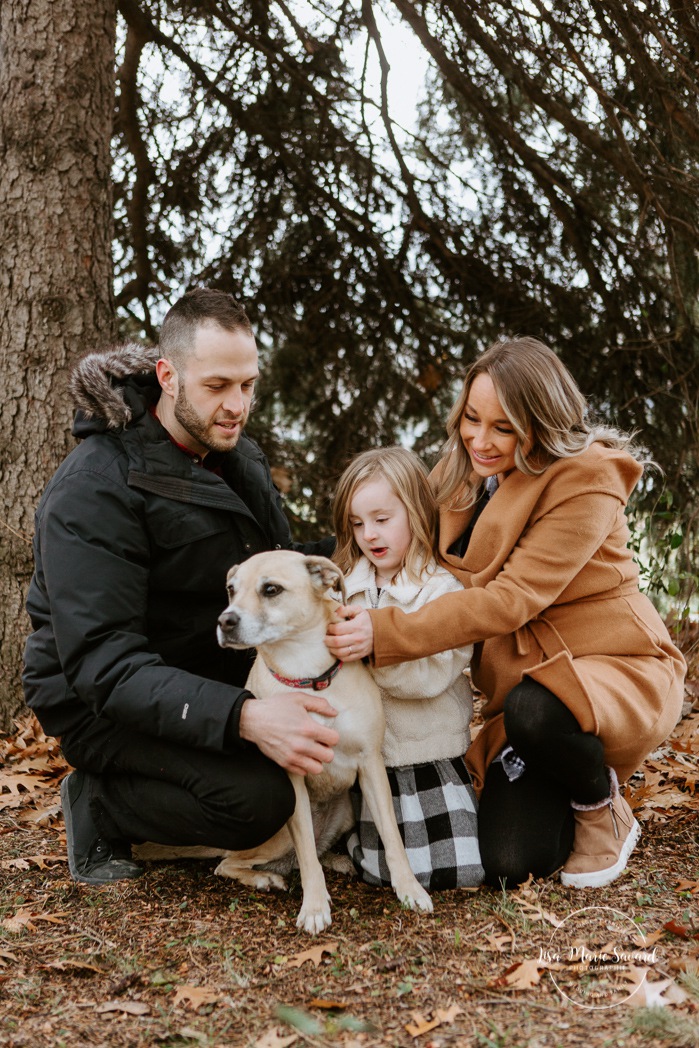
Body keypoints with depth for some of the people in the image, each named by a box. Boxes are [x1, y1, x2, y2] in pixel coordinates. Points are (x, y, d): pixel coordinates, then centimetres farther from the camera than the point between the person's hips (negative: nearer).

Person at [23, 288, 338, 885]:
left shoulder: (238, 456, 3)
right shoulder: (93, 491, -24)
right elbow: (104, 665, -32)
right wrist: (242, 717, -44)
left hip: (218, 672, 8)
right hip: (103, 703, -8)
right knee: (258, 799, -29)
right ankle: (99, 805, -3)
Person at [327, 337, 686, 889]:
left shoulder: (585, 481, -18)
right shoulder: (465, 476, 5)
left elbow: (511, 599, -27)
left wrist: (386, 631, -34)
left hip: (619, 670, -5)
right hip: (523, 683, 6)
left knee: (533, 710, -40)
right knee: (508, 865, -12)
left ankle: (605, 808, -5)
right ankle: (574, 819, 24)